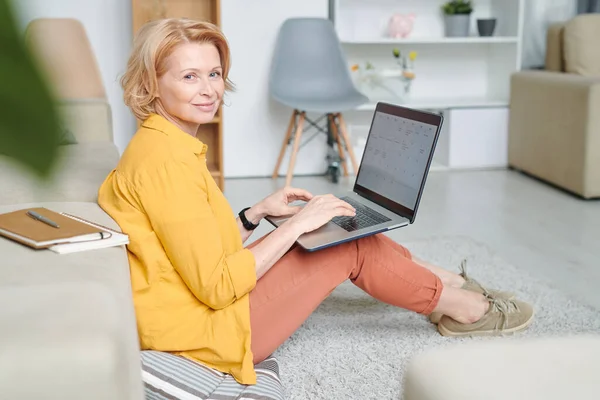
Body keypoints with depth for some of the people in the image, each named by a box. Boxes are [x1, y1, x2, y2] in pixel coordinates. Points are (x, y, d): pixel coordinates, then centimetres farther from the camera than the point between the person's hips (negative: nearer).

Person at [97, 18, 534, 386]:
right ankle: (465, 307, 19)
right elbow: (216, 286, -24)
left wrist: (257, 213, 4)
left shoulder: (162, 146, 8)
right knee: (352, 245, -1)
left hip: (201, 306, 9)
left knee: (343, 232, 10)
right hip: (201, 331, -9)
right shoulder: (166, 161, -23)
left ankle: (454, 283, 26)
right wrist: (295, 225, -18)